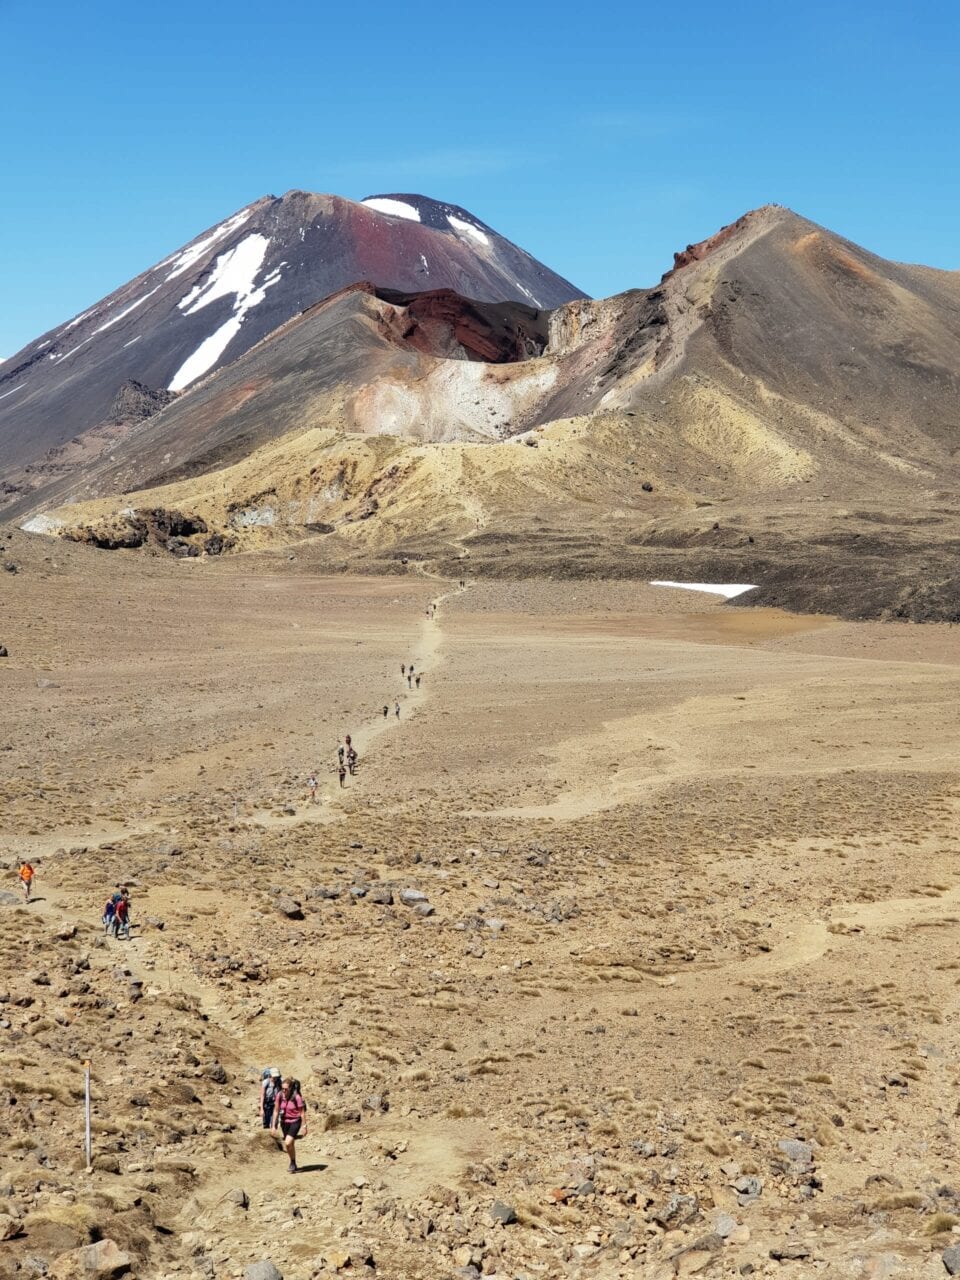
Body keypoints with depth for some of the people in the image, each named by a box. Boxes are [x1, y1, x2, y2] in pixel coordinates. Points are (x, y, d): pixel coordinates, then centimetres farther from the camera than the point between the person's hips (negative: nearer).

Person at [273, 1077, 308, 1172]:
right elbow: (276, 1111, 2)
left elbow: (302, 1113, -13)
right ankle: (293, 1165, 32)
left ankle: (293, 1162, 5)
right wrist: (274, 1125, 3)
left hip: (295, 1122, -5)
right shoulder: (280, 1096, -8)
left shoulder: (297, 1097, -20)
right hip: (284, 1122, 5)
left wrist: (304, 1127, -10)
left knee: (288, 1143, -19)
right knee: (290, 1145, 13)